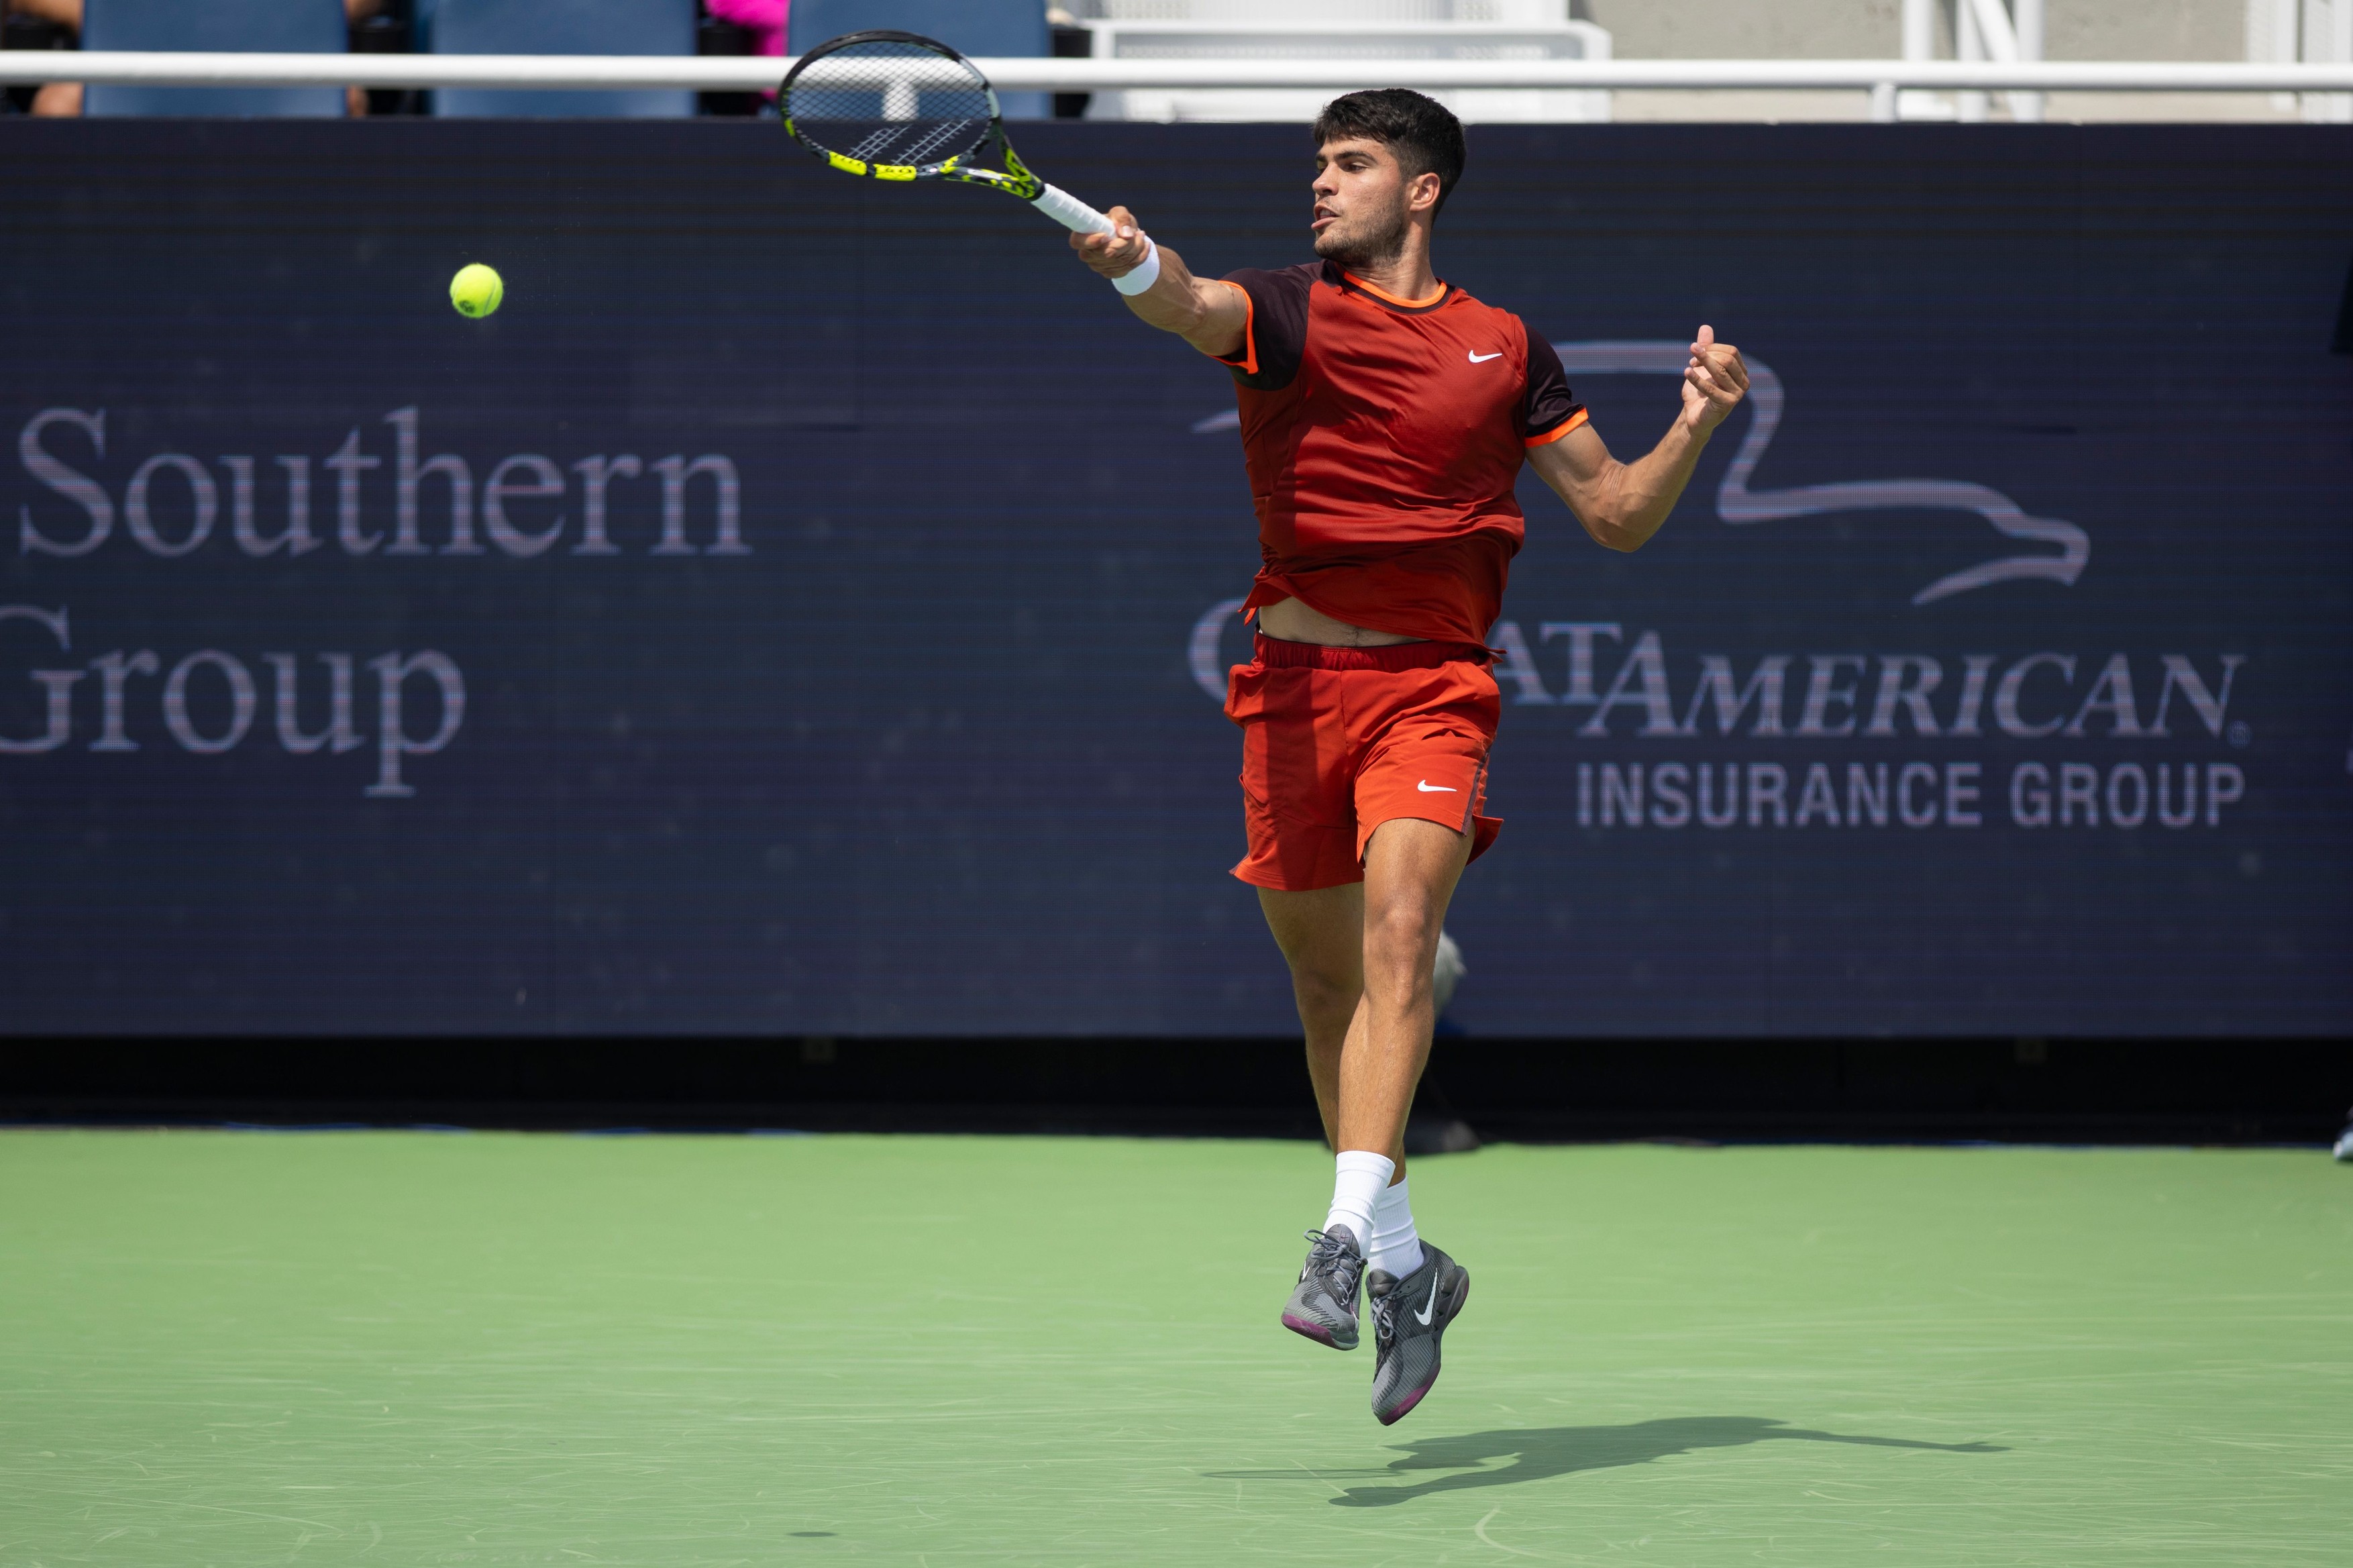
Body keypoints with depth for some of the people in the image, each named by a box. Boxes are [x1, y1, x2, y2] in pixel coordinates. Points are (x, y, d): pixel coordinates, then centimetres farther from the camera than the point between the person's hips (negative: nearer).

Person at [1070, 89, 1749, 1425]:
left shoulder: (1506, 348, 10)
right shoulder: (1287, 312, 4)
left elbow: (1618, 514, 16)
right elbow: (1193, 306, -20)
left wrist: (1697, 425, -3)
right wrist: (1136, 264, -44)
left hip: (1434, 687, -1)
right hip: (1298, 681, 1)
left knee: (1399, 927, -24)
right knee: (1325, 975, 9)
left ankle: (1351, 1236, -33)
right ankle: (1405, 1266, 24)